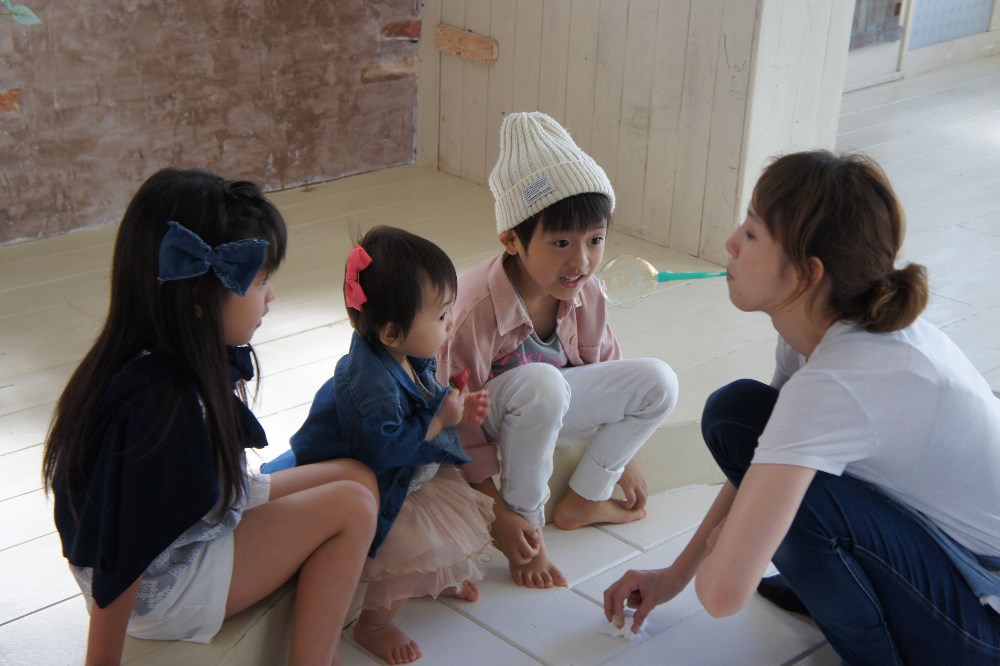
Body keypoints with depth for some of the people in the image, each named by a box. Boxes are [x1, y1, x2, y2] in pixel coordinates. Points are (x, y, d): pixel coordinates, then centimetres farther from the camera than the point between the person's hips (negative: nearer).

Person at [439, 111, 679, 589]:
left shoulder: (582, 291, -12)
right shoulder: (476, 308, -33)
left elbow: (604, 366, 7)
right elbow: (459, 428, -25)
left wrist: (624, 459, 14)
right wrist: (501, 518, -23)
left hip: (545, 407, 7)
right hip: (486, 420, -6)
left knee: (657, 383, -9)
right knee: (540, 382, -39)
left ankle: (582, 501, 6)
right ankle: (529, 521, -17)